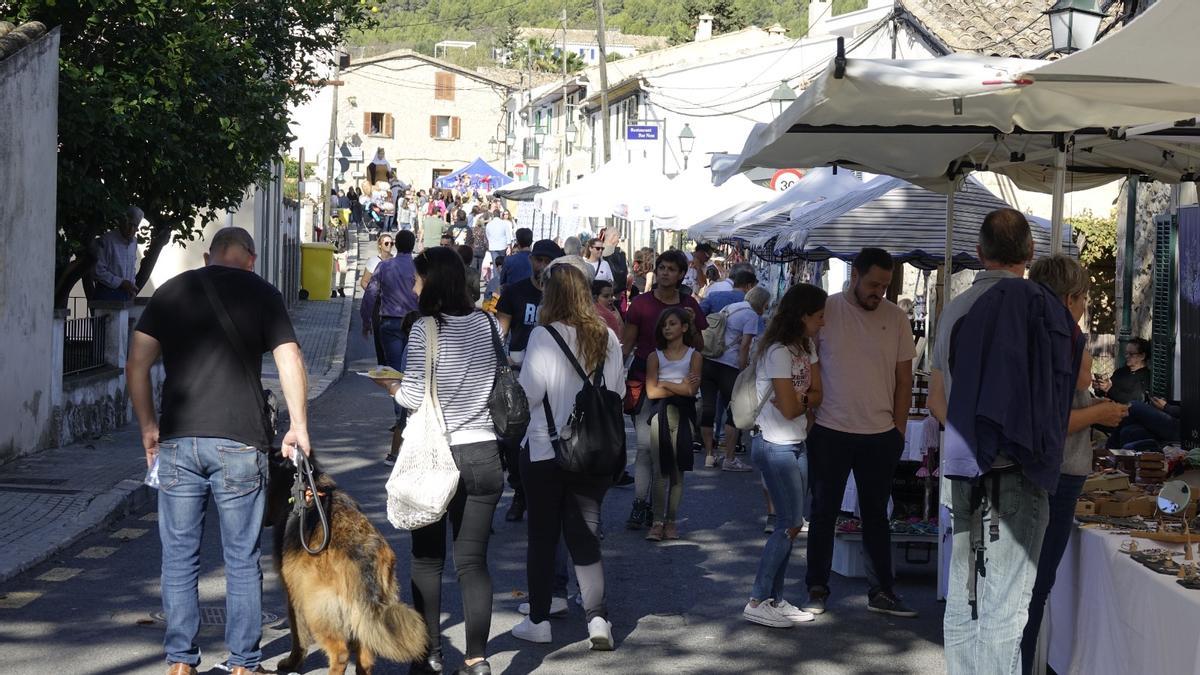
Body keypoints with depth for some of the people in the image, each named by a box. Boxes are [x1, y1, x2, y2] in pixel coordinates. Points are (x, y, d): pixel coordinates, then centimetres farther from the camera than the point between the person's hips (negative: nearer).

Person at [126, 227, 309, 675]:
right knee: (242, 559, 7)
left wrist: (148, 427, 12)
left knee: (180, 557, 9)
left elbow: (136, 364, 4)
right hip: (239, 443, -2)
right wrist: (298, 426, 3)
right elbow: (289, 361, -4)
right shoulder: (261, 293, 4)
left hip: (178, 441, 2)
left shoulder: (172, 291, 10)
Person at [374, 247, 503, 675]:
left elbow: (413, 397, -12)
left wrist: (389, 384, 7)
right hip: (485, 455, 4)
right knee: (473, 561, 7)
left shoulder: (425, 329, -12)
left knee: (427, 560, 10)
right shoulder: (488, 325, 2)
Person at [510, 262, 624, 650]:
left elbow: (528, 392, -14)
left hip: (545, 450, -3)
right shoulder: (607, 337, -1)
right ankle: (597, 616, 0)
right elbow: (619, 391, 7)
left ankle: (539, 620, 15)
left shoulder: (544, 336, -15)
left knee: (542, 536, 9)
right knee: (585, 535, 10)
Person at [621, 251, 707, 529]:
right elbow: (627, 344, 1)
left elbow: (698, 349, 11)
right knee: (645, 445, -11)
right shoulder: (642, 303, -1)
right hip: (644, 381, -3)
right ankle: (639, 504, -7)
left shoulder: (689, 305, 7)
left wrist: (692, 326, -7)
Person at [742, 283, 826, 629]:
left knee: (791, 523, 8)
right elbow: (789, 408, -20)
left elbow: (818, 394, 6)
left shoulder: (807, 346, 10)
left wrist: (800, 398, -13)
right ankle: (757, 602, -4)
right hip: (776, 446, -9)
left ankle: (775, 599, 13)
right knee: (790, 523, -8)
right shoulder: (778, 352, -19)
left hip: (796, 444, 9)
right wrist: (809, 399, 0)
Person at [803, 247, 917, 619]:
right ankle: (817, 589, 16)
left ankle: (882, 591, 18)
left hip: (880, 434, 2)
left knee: (876, 514, 11)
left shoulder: (896, 318, 2)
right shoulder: (826, 310, -5)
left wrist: (898, 429, 5)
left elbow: (904, 379, 8)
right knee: (824, 512, 7)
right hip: (830, 432, -2)